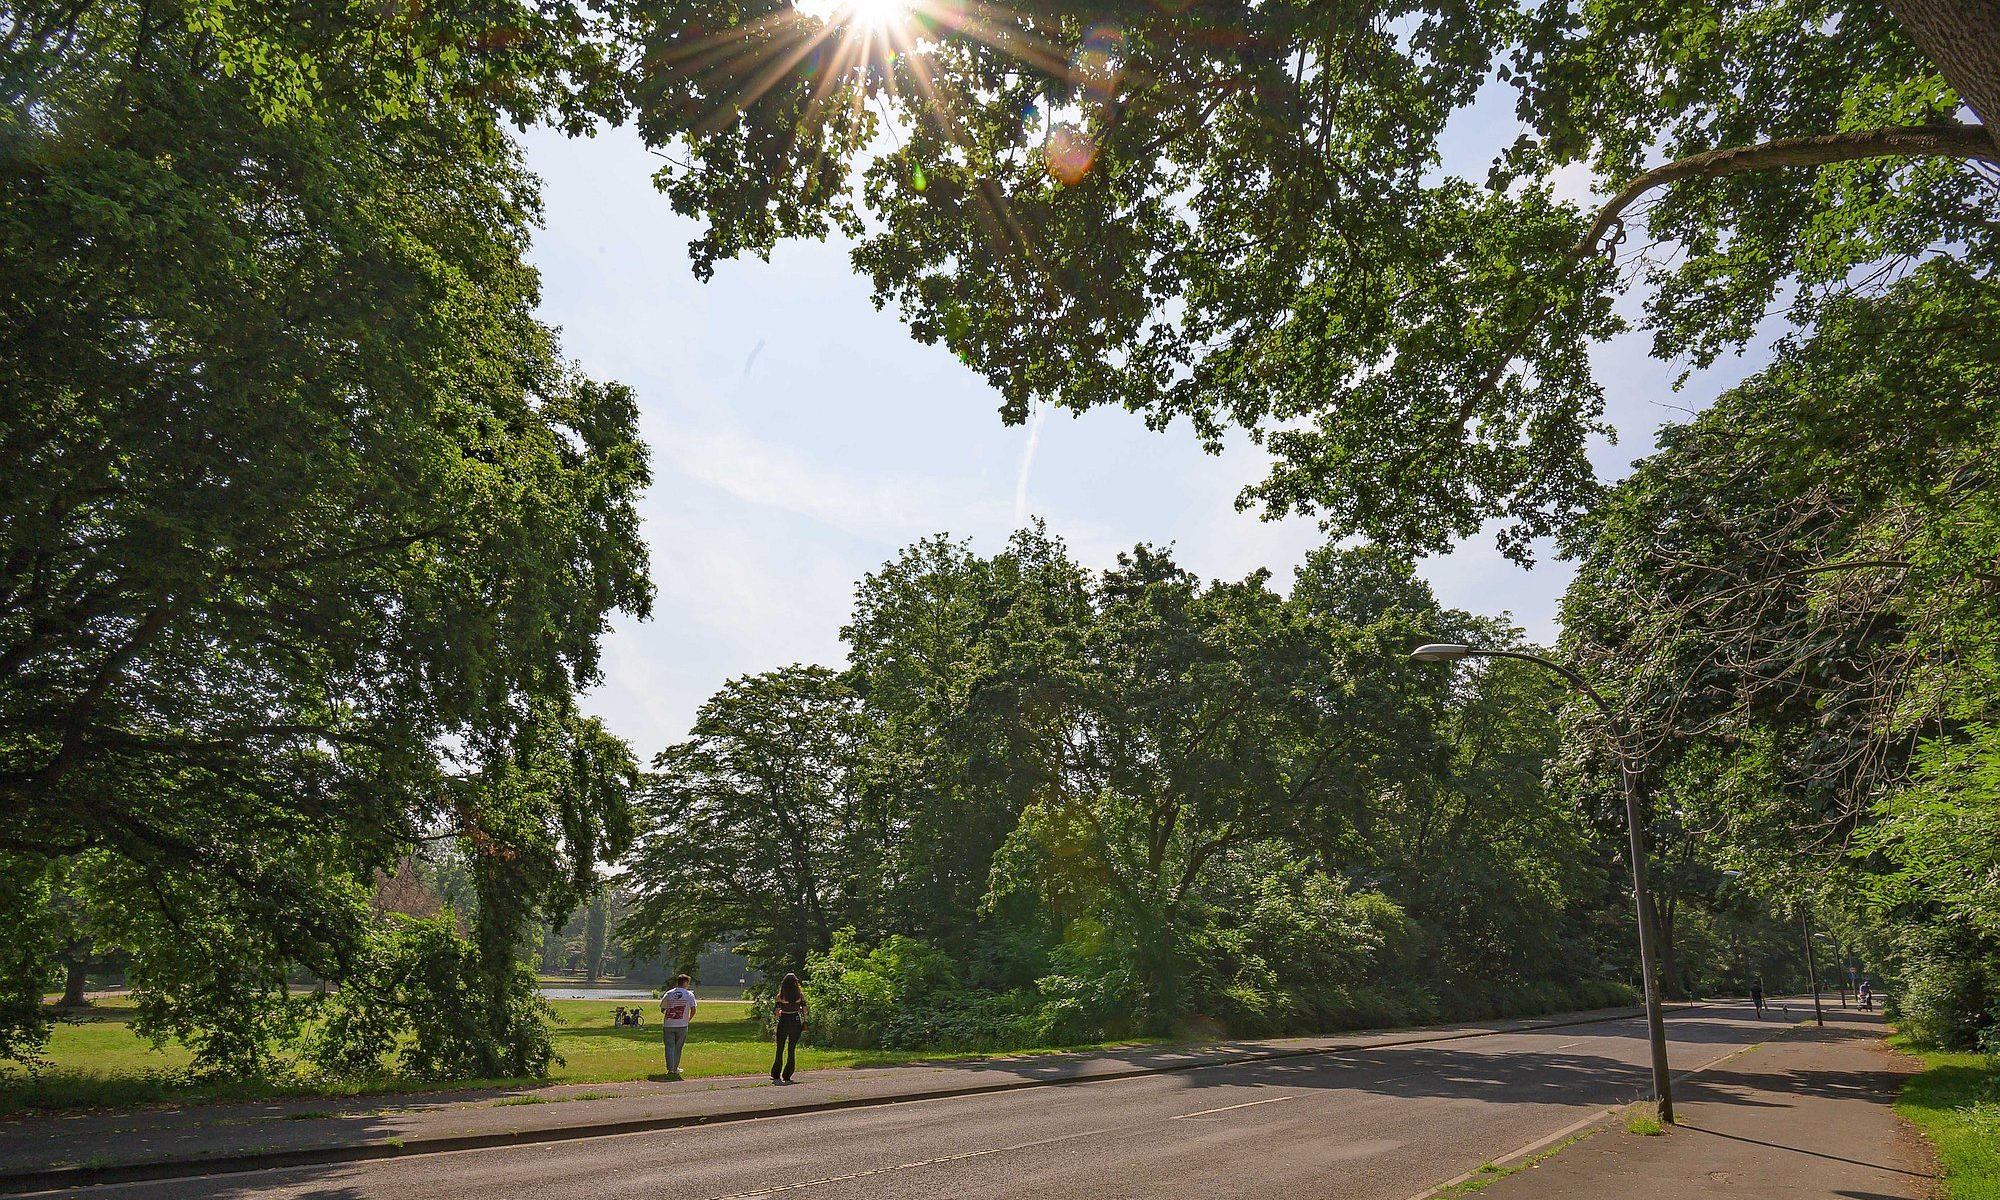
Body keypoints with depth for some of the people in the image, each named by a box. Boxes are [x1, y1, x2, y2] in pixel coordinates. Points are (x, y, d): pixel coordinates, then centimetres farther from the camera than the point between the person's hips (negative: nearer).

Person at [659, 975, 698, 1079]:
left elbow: (662, 1009, 9)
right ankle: (675, 1068, 18)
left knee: (669, 1047, 6)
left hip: (668, 1025, 1)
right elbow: (693, 1010, -9)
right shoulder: (689, 994, -1)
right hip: (682, 1025, -1)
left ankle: (670, 1068, -4)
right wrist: (689, 1019, 8)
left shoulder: (669, 993, 6)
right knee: (678, 1047, 12)